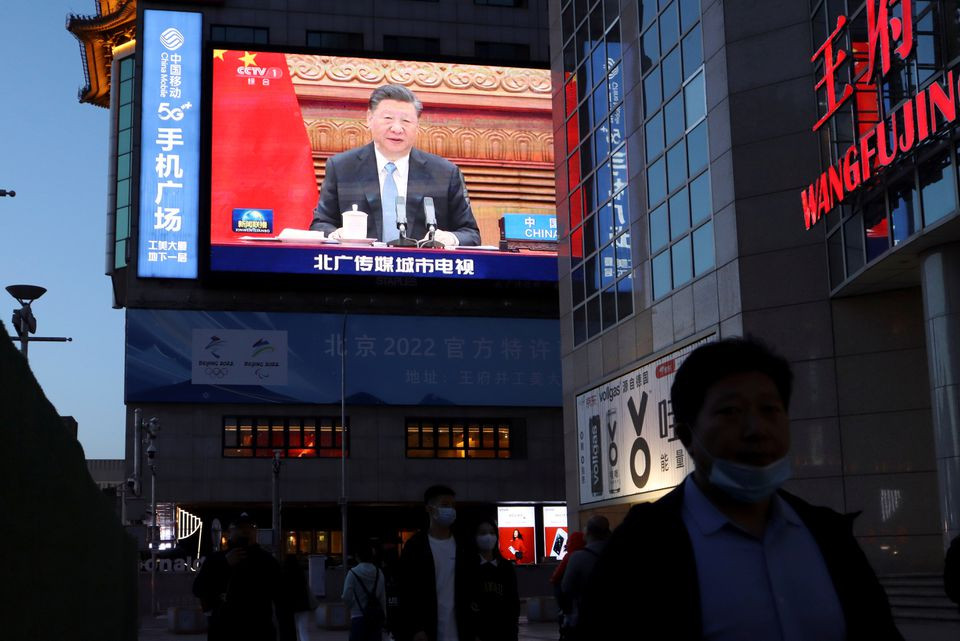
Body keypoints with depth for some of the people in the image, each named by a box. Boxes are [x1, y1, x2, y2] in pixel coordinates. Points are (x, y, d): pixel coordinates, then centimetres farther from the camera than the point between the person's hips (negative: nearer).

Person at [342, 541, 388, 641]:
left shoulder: (353, 573, -8)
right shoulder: (378, 573, 1)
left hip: (358, 616, -3)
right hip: (376, 616, 3)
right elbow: (383, 597, 3)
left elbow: (347, 597, -10)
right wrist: (384, 615, 11)